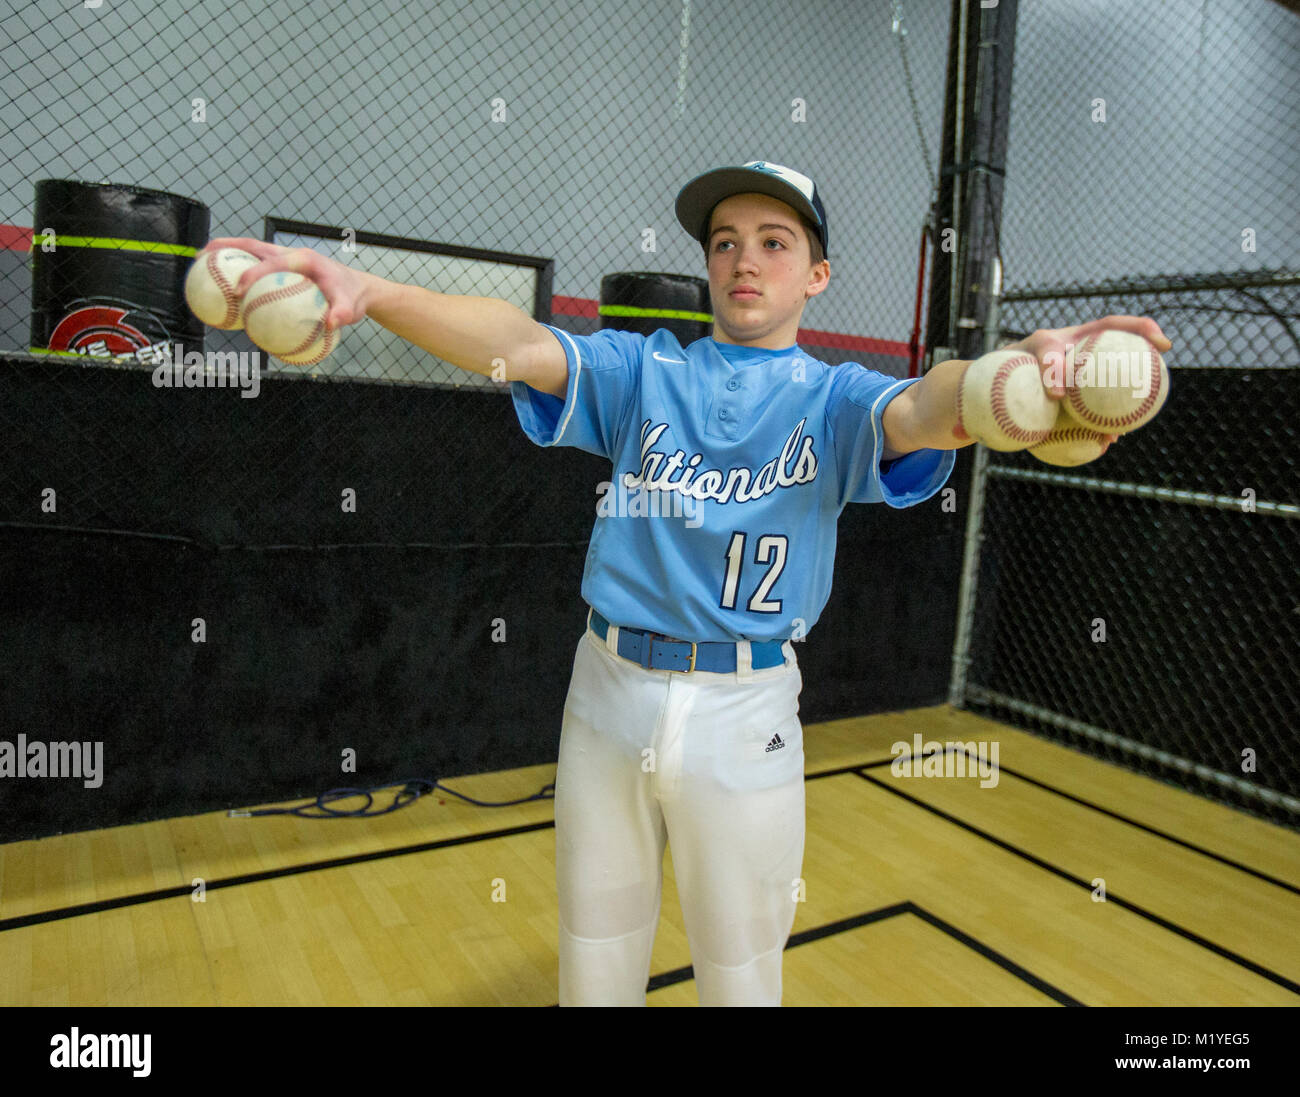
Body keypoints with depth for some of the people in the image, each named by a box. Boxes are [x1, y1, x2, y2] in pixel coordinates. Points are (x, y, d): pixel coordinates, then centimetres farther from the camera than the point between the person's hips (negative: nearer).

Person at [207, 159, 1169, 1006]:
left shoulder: (833, 397, 1)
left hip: (745, 710, -1)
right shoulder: (644, 370, 5)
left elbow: (922, 411, -22)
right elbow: (520, 345, -12)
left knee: (740, 972, 16)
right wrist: (365, 289, -30)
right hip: (608, 693, 2)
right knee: (593, 964, 19)